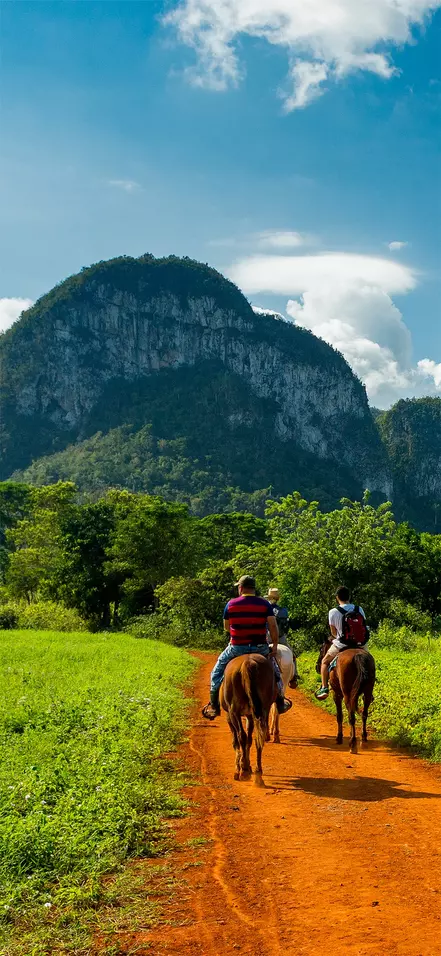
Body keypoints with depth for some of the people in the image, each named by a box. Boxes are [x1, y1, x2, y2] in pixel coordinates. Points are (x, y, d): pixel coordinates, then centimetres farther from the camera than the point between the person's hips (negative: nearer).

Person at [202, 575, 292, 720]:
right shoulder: (265, 604, -2)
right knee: (274, 670, 26)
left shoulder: (231, 604, -2)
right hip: (260, 648, 1)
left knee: (217, 670, 20)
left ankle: (213, 706, 16)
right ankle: (280, 703, 30)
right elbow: (273, 626, -9)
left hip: (237, 648, -1)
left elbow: (226, 628, 7)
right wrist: (275, 646, -2)